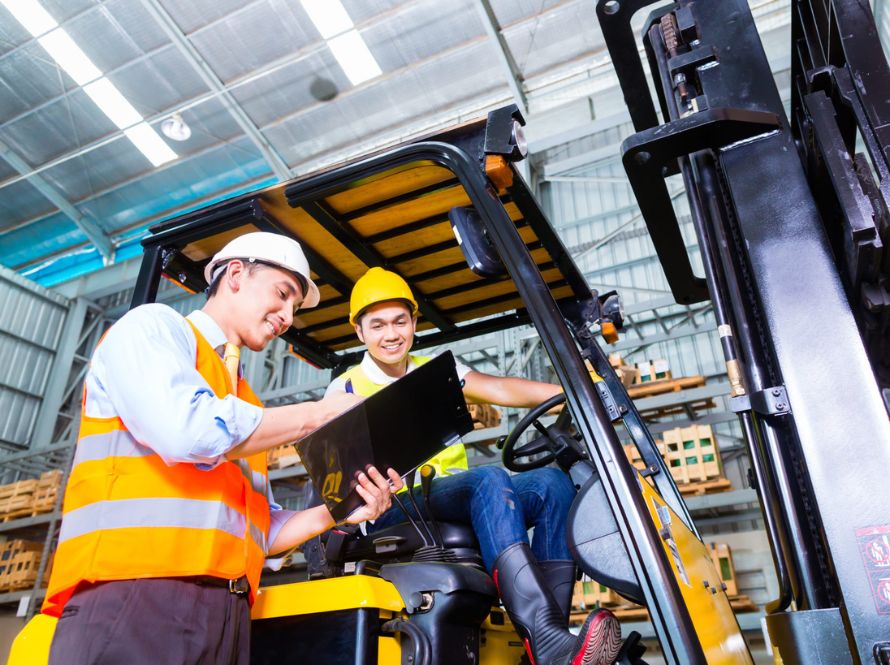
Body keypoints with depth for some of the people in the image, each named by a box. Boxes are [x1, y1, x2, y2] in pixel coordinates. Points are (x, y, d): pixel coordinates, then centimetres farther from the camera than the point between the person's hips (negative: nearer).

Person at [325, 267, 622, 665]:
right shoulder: (345, 389, 8)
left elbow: (499, 389, 1)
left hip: (457, 497, 5)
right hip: (394, 508, -5)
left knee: (551, 483, -21)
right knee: (488, 479, -33)